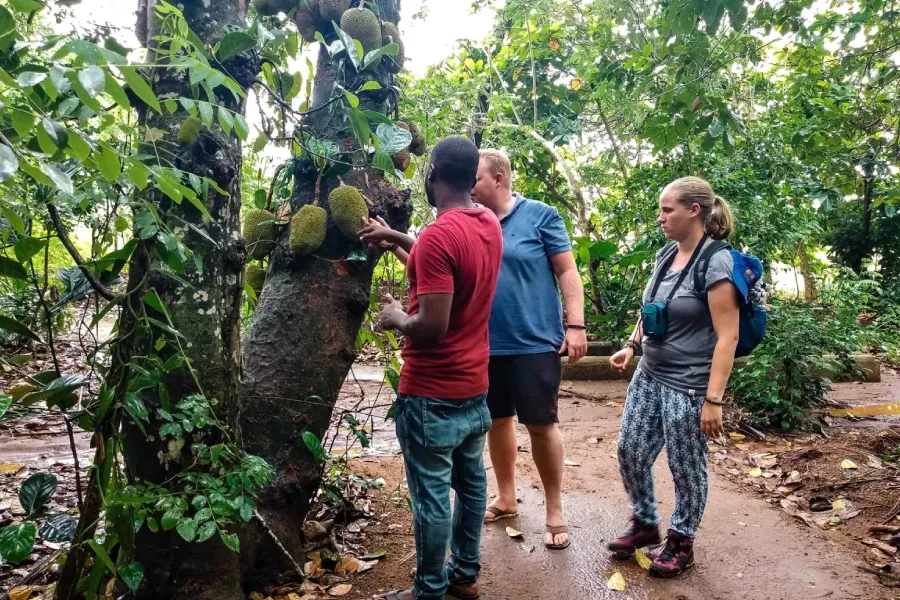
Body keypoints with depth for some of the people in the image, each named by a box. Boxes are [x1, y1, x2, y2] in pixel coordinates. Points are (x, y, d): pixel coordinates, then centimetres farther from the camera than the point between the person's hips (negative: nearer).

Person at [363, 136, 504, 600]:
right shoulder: (490, 224, 4)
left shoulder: (438, 235, -23)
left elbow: (432, 327, -27)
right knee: (471, 481, 19)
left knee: (432, 494, 6)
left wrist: (396, 318, -7)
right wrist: (395, 237, 22)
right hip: (474, 386, 9)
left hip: (432, 393, -9)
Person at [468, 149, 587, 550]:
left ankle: (554, 512, 21)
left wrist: (576, 325, -12)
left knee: (541, 425, 4)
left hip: (534, 344, -4)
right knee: (497, 420, 16)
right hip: (487, 345, 5)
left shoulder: (540, 215, -5)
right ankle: (506, 499, 35)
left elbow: (567, 271, -5)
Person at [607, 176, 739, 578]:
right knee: (630, 452, 13)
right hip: (649, 376, 8)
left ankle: (681, 543, 30)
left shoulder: (716, 262, -17)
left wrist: (713, 400, -21)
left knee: (685, 468, 8)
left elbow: (727, 336, -19)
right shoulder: (666, 255, 6)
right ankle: (645, 524, 35)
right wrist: (632, 345, 9)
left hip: (688, 387, -7)